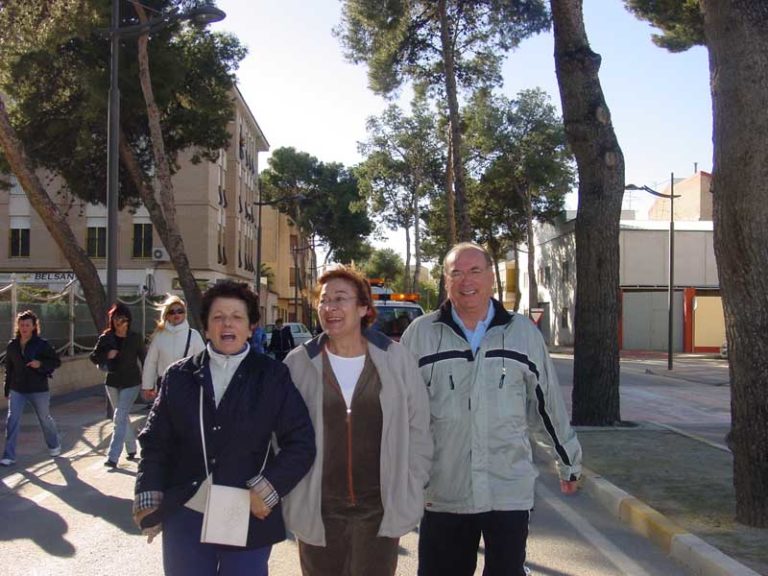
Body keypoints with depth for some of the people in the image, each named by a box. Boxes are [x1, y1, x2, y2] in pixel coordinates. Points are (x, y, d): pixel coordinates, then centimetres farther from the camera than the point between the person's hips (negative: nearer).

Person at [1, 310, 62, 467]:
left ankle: (54, 445, 37)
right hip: (17, 390, 2)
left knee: (45, 419, 14)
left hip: (39, 390, -2)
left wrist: (41, 364, -24)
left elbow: (56, 361, -5)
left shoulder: (42, 344, -9)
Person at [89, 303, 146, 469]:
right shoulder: (106, 338, -1)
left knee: (120, 418, -13)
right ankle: (132, 449, 31)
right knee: (123, 417, 15)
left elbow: (144, 360, -2)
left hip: (131, 383, -4)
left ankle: (113, 456, -15)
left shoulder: (135, 338, -7)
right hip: (112, 382, 4)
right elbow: (94, 357, 5)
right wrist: (107, 355, -17)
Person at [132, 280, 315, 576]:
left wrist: (268, 490, -13)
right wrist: (149, 498, -2)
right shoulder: (179, 376, 5)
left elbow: (301, 443, -4)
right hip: (185, 518, 2)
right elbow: (155, 441, 7)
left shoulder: (273, 377, -3)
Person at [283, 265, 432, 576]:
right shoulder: (298, 363, -2)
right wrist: (291, 493, 0)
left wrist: (411, 490, 2)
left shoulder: (396, 359, -2)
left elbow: (418, 429, 4)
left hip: (381, 510, 0)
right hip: (317, 510, 0)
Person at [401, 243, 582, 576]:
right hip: (443, 493, 0)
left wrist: (569, 462, 15)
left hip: (510, 491, 0)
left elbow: (548, 403, 9)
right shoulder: (420, 334, -1)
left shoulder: (523, 332, 1)